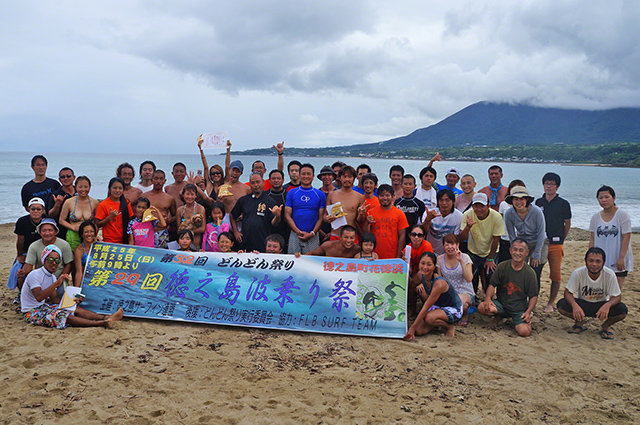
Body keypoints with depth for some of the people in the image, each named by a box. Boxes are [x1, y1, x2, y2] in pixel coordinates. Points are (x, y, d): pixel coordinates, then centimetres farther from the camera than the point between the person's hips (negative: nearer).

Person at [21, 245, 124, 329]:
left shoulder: (52, 277, 9)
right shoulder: (34, 275, -17)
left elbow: (54, 299, 9)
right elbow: (38, 297, -32)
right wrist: (56, 283, -38)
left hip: (44, 306, 8)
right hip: (32, 312, -8)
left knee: (75, 308, -10)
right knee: (64, 316, -27)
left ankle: (106, 317, -24)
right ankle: (100, 323, -41)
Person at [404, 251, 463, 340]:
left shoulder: (439, 283, -32)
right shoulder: (421, 275, -10)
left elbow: (426, 307, -30)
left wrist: (412, 328, -26)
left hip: (453, 309, -7)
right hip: (437, 306, 7)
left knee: (429, 318, -37)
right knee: (418, 331, -13)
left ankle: (450, 326, -6)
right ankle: (440, 322, 14)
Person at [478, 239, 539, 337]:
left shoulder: (530, 273, -3)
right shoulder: (502, 267, -1)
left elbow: (534, 296, 0)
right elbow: (492, 285, 1)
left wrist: (528, 312, -15)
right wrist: (488, 298, -19)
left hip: (519, 309, -1)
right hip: (501, 305, 1)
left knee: (525, 331, -27)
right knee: (481, 307, -28)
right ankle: (499, 316, 7)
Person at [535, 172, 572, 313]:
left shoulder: (563, 204, 2)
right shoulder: (538, 202, 10)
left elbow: (567, 224, 8)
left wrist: (560, 240, 6)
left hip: (555, 244, -2)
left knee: (556, 276, 1)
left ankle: (550, 303, 13)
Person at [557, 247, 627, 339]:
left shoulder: (610, 275, -20)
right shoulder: (578, 273, -20)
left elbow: (617, 296, -16)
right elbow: (568, 292, -16)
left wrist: (607, 305, -40)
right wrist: (575, 305, -39)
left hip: (602, 306, 0)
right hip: (582, 305, 0)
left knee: (622, 310, -30)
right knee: (562, 305, -28)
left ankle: (606, 325, 4)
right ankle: (579, 323, 4)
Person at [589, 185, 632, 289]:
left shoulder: (622, 214, -5)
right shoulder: (596, 217, 7)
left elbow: (626, 237, -8)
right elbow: (592, 239, 8)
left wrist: (621, 258, -14)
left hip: (618, 261, -3)